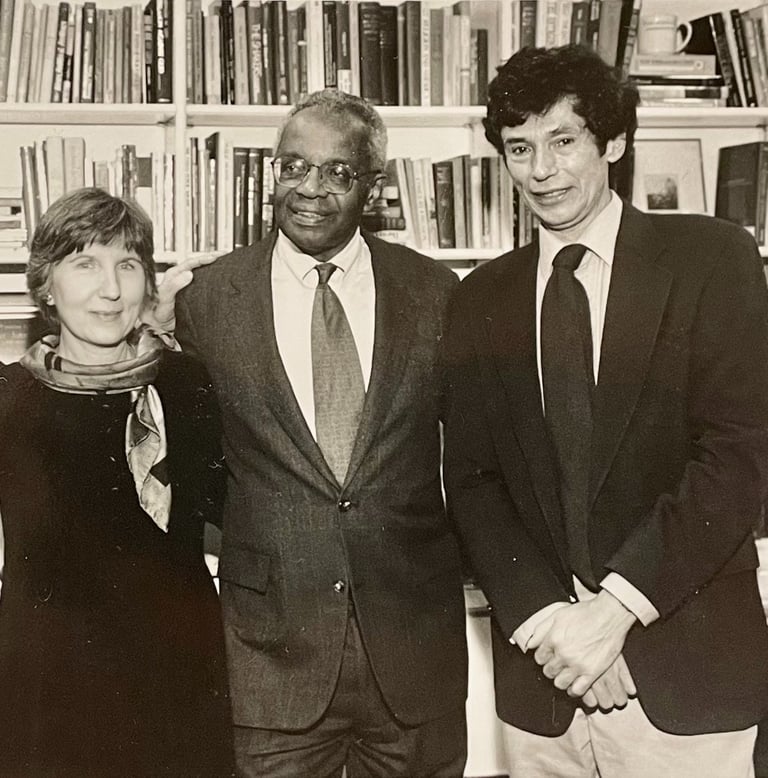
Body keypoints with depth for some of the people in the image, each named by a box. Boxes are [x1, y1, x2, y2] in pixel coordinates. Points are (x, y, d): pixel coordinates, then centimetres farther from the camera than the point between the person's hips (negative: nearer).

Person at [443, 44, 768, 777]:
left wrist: (616, 606, -16)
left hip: (685, 668, -2)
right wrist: (545, 617, -11)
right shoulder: (481, 299, 7)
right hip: (540, 674, 3)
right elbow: (471, 479, 3)